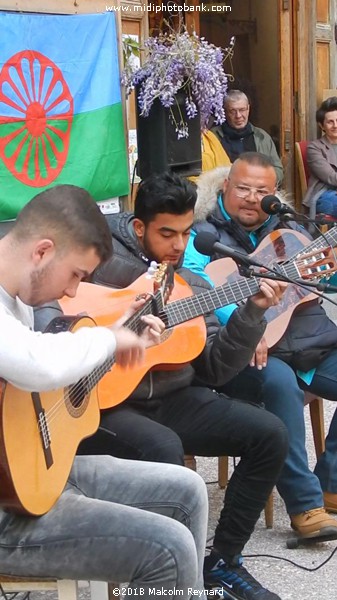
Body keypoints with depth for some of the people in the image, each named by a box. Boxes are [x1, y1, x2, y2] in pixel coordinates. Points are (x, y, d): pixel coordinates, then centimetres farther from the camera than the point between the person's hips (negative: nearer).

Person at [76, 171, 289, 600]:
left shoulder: (192, 286, 11)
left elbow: (215, 369, 7)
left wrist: (251, 313, -6)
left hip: (169, 399, 7)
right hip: (102, 405, -7)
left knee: (269, 435, -4)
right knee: (163, 448, -36)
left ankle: (222, 561, 6)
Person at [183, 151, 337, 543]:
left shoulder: (288, 230, 22)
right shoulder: (204, 234, 3)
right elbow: (193, 278, -19)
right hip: (250, 354, -6)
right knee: (280, 382, -35)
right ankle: (305, 505, -27)